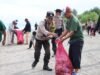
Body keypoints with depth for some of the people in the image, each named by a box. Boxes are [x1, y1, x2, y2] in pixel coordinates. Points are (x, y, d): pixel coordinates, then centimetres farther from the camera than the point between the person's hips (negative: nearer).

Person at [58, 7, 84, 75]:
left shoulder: (74, 20, -23)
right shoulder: (69, 20, 6)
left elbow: (72, 32, -28)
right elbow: (66, 30, 7)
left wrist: (64, 39, -31)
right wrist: (60, 37, -1)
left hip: (78, 40, -9)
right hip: (73, 40, 9)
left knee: (76, 56, -4)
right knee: (71, 55, 13)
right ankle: (72, 69, 24)